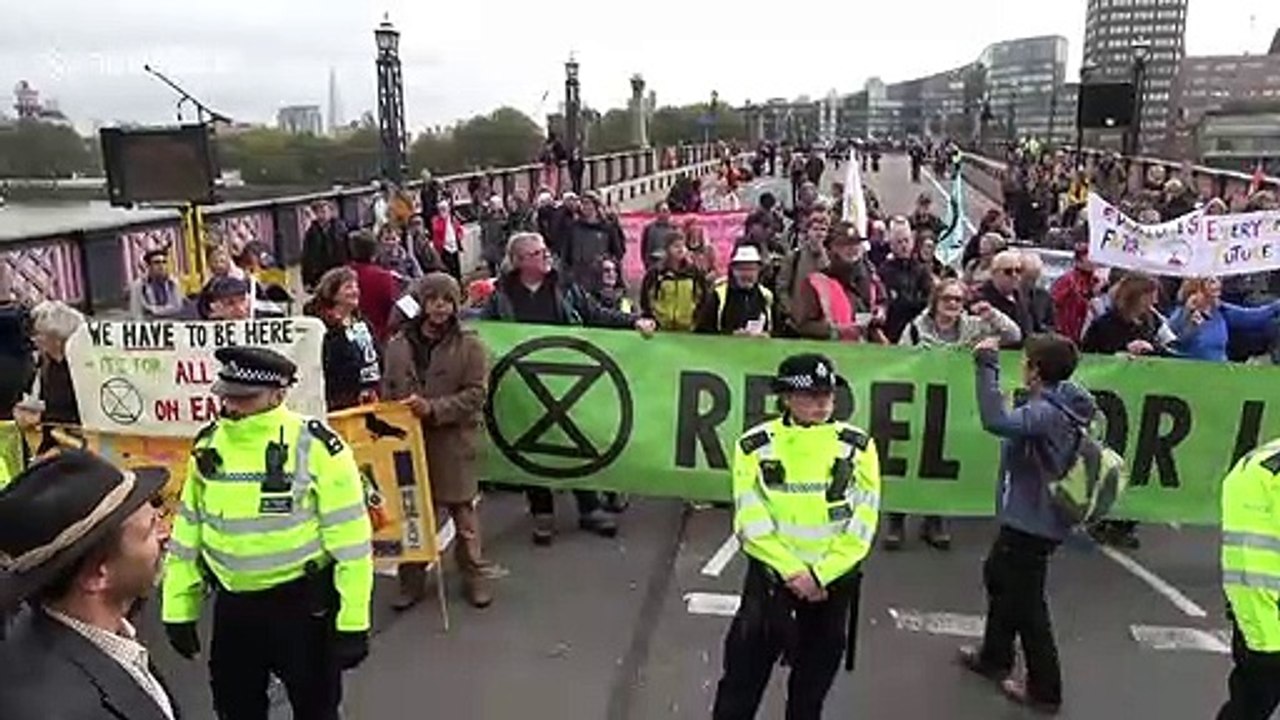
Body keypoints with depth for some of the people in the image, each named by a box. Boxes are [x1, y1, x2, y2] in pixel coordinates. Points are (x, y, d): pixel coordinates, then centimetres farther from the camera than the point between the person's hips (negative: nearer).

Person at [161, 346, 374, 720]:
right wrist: (178, 609, 10)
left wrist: (352, 623, -15)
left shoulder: (316, 447, -18)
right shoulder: (208, 445, 0)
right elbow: (187, 531, 9)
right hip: (233, 605, 5)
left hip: (302, 603, -5)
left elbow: (350, 540, -16)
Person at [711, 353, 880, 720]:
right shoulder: (755, 445, -8)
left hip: (833, 582, 1)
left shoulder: (857, 446, -5)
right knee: (743, 677, 5)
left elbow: (861, 526, -7)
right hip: (770, 577, -1)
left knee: (812, 686, 17)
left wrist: (820, 575, -14)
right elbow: (751, 524, -9)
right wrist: (793, 571, -17)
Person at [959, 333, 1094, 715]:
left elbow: (997, 421, -44)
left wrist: (987, 365, -39)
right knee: (998, 575, 26)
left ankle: (1044, 690, 21)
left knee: (1026, 604, 5)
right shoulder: (1057, 406, 1)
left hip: (1032, 522, -10)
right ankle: (994, 657, 44)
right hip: (1025, 516, 10)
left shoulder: (1047, 412, -27)